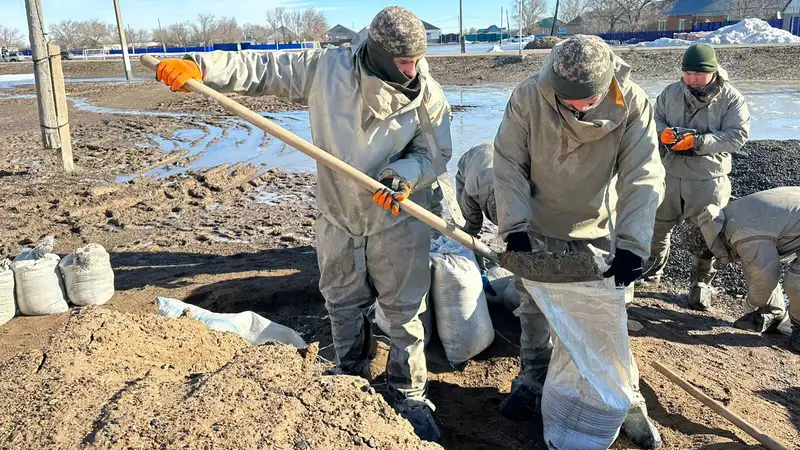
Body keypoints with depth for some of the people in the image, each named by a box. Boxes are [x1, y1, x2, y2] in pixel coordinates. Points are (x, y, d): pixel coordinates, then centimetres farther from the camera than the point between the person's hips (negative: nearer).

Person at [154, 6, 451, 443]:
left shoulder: (427, 95, -14)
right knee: (343, 307, 18)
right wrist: (199, 66, -22)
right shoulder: (326, 68, -14)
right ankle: (352, 384, 42)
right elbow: (261, 68, -11)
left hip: (398, 220, -1)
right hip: (337, 216, 2)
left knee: (406, 312, 7)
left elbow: (435, 153, -8)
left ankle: (409, 396, 28)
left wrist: (404, 175, -29)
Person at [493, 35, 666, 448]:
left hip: (597, 232, 0)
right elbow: (509, 165, -14)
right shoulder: (528, 97, -21)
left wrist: (632, 243, -31)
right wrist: (515, 225, -22)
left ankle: (627, 401, 25)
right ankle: (532, 382, 35)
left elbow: (643, 177, -22)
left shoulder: (632, 103, -21)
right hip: (537, 229, 1)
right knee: (533, 312, 14)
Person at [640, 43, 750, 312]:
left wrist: (696, 142, -23)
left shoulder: (731, 99, -6)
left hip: (707, 180, -3)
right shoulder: (672, 92, 3)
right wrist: (665, 133, -18)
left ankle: (701, 284, 23)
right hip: (668, 174, 3)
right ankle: (652, 272, 35)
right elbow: (653, 119, 6)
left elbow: (737, 135, -13)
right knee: (657, 226, 13)